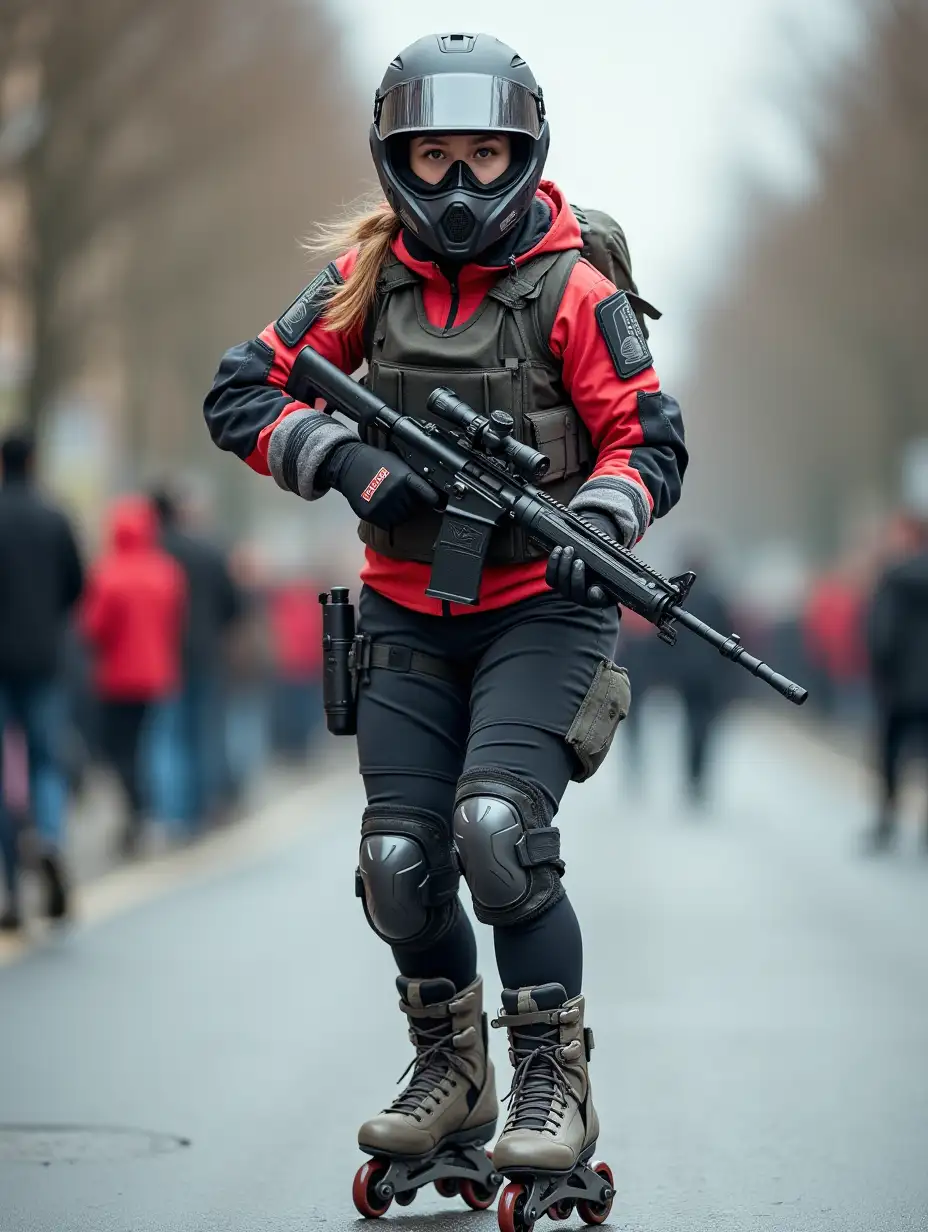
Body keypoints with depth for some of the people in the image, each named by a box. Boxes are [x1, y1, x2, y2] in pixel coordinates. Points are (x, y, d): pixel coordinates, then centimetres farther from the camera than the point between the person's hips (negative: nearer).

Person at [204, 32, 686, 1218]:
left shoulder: (570, 292, -8)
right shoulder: (369, 277, 1)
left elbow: (649, 439, -5)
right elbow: (240, 394, 1)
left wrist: (595, 520, -25)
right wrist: (346, 460, -16)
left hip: (539, 610, -4)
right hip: (408, 618, 4)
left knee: (496, 828, -22)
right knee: (399, 859, -2)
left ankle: (554, 1078, -7)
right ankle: (449, 1072, 21)